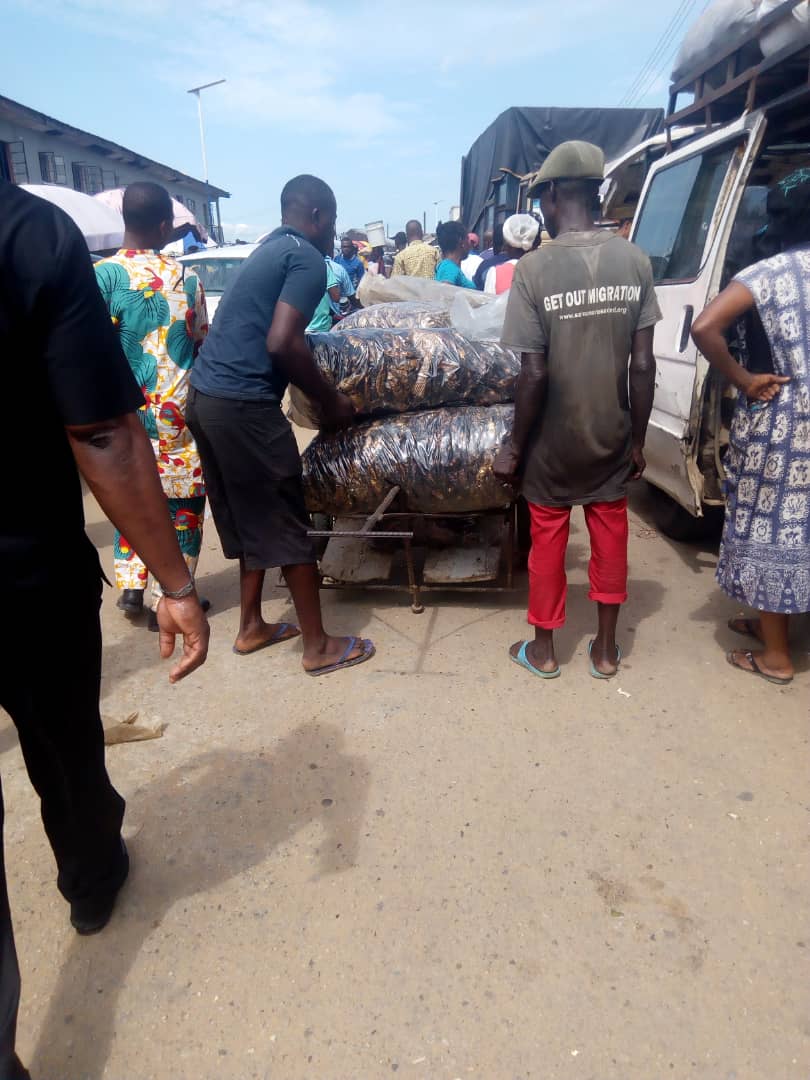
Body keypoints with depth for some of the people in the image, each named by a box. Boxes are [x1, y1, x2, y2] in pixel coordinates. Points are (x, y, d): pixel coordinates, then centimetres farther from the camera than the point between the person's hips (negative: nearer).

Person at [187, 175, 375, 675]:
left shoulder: (269, 249, 21)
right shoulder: (308, 258, -7)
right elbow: (282, 343, -19)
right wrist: (331, 400, -7)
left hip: (207, 394, 9)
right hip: (244, 404, -9)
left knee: (252, 518, 19)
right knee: (286, 526, 0)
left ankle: (251, 626, 29)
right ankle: (319, 646, 11)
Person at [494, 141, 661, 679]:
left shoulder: (534, 267, -15)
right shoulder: (636, 261, -4)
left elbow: (534, 375, -17)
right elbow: (644, 365, -5)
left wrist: (515, 446, -6)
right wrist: (638, 440, 6)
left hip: (555, 440, -3)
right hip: (612, 435, 3)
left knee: (548, 541, 13)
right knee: (611, 539, 16)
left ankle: (544, 649, 29)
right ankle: (606, 649, 30)